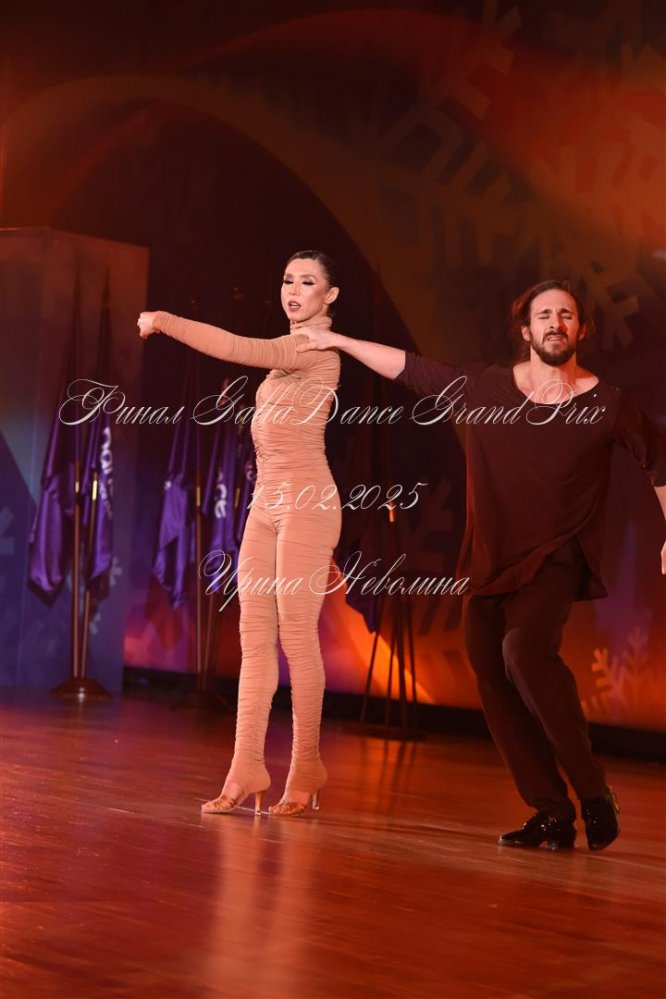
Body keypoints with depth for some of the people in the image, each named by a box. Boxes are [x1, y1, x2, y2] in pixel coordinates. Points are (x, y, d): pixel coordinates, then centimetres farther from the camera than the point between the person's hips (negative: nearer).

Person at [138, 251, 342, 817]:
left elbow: (240, 349, -22)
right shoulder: (293, 350, 19)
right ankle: (247, 769, 2)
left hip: (305, 504, -9)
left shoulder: (316, 347, -8)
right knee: (255, 636, 2)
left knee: (297, 635, -6)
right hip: (267, 501, 9)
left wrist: (167, 321, -18)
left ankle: (306, 769, 4)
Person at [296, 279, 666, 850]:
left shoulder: (607, 405, -2)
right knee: (495, 683, 1)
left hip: (555, 561, -5)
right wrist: (340, 341, 12)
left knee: (525, 653, -29)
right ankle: (553, 815, 11)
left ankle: (594, 794, -17)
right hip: (490, 561, 5)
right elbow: (408, 368, 12)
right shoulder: (483, 388, 4)